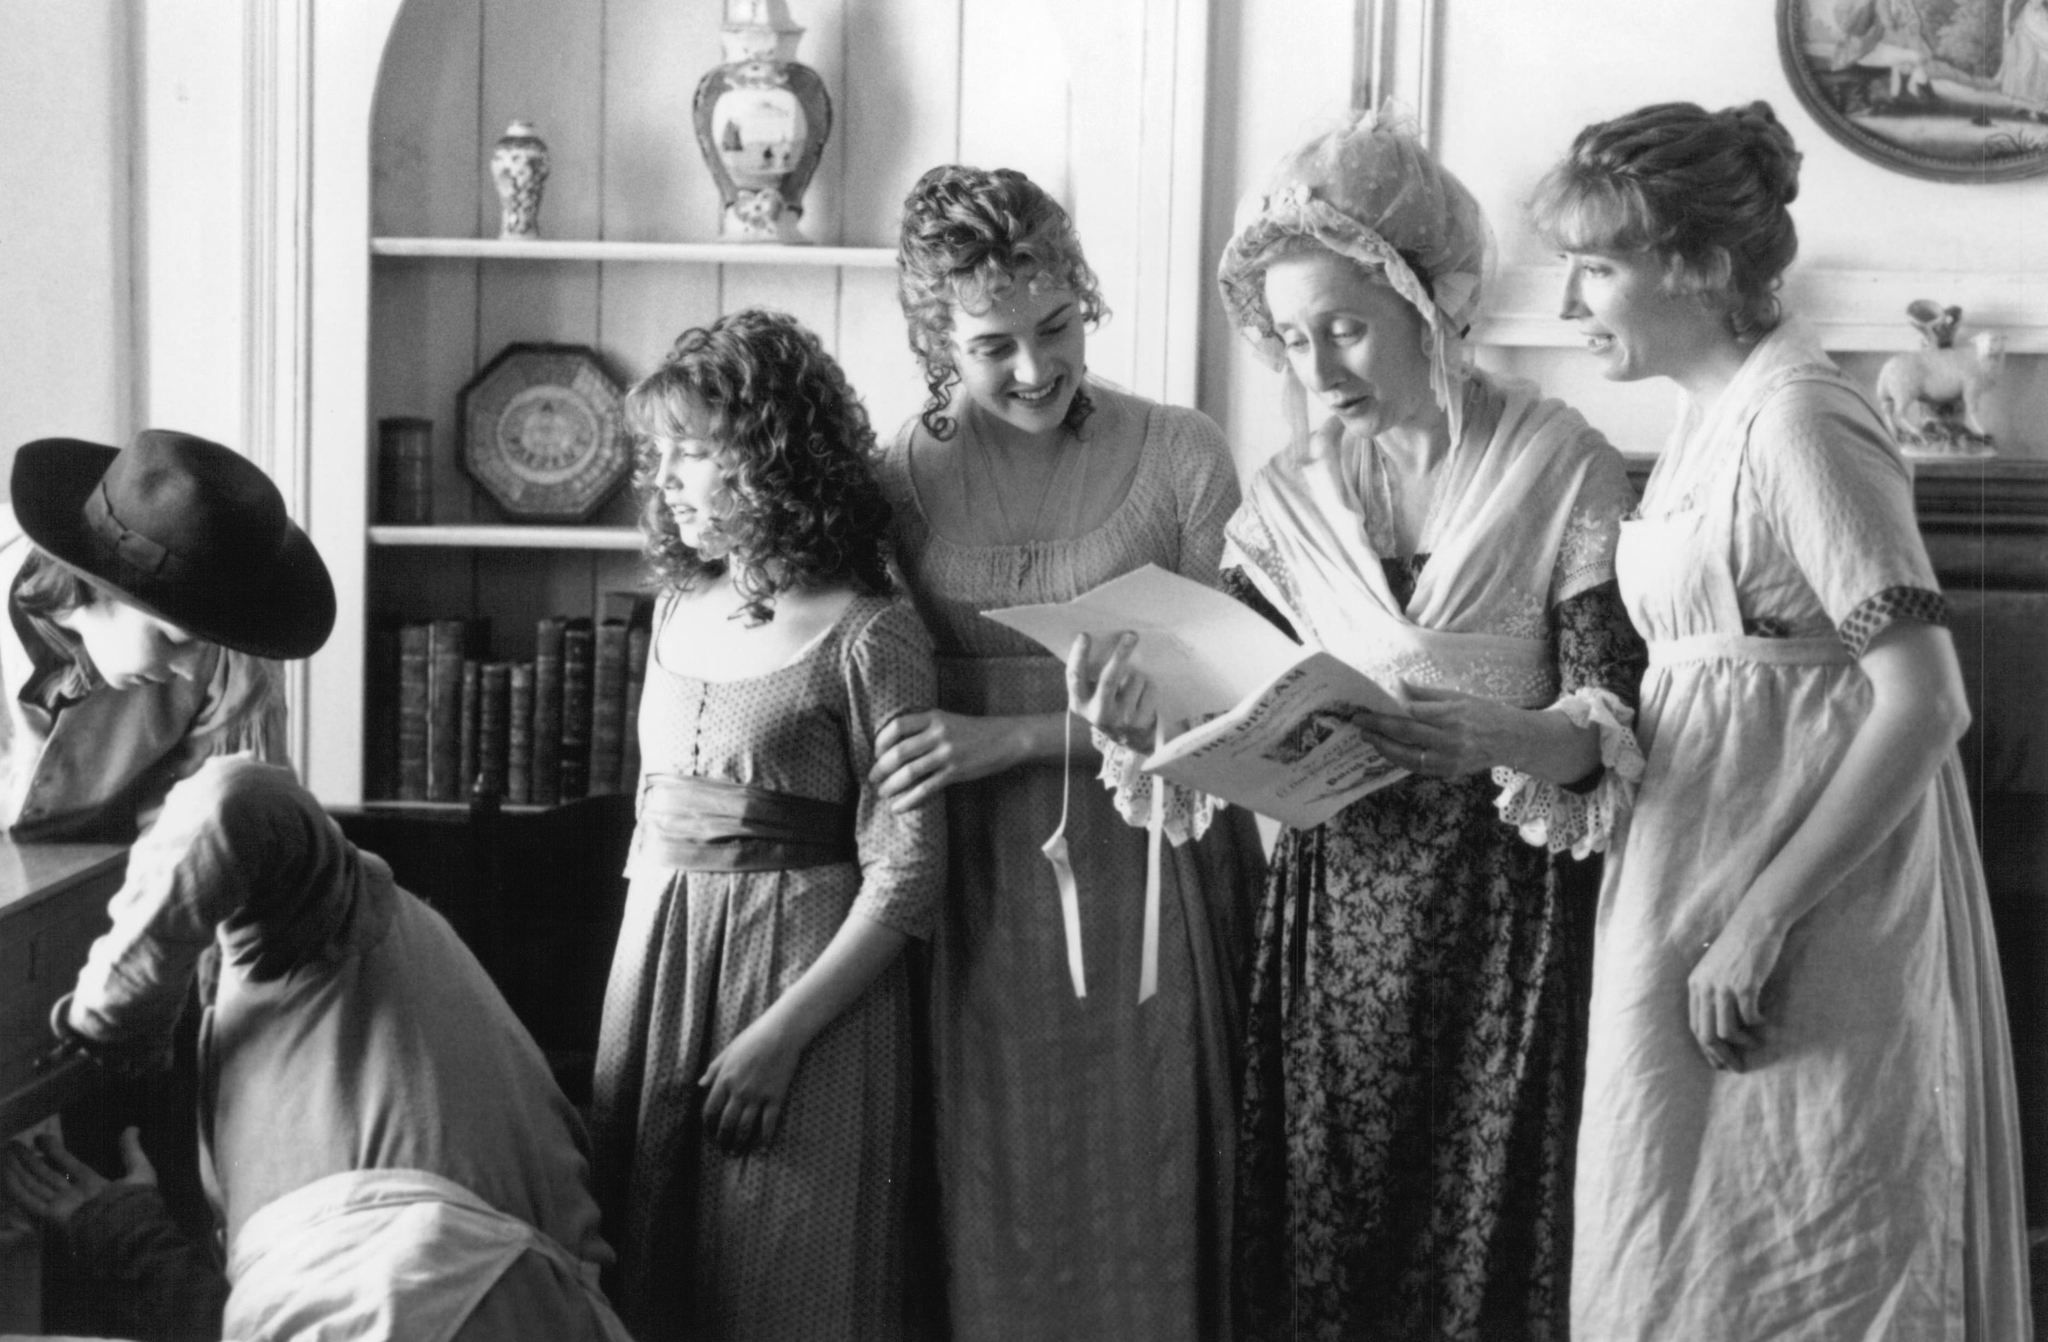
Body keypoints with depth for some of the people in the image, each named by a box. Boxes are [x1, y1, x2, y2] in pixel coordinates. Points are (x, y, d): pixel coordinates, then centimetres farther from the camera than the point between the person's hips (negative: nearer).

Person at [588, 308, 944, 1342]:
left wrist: (780, 1037, -17)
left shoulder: (866, 637, -11)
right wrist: (646, 952, 12)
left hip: (805, 972, -6)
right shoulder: (679, 609, 9)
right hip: (655, 955, 6)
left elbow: (903, 880, -13)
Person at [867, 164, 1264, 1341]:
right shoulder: (906, 477, 2)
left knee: (1148, 1194, 5)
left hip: (1149, 861, -1)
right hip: (980, 880, 1)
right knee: (996, 1199, 7)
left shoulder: (1182, 457, -3)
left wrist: (1010, 737, -13)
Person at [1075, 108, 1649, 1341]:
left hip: (1508, 912, -3)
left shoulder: (1562, 467, -5)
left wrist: (1497, 739, -29)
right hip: (1333, 905, 3)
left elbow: (1613, 725, -9)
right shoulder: (1288, 498, 7)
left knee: (1490, 1241, 2)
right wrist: (1150, 721, -20)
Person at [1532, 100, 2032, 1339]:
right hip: (1701, 877, 9)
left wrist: (1760, 924, -22)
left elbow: (1926, 704, -22)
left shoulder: (1797, 421, -17)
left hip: (1817, 901, -9)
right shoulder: (1711, 411, 10)